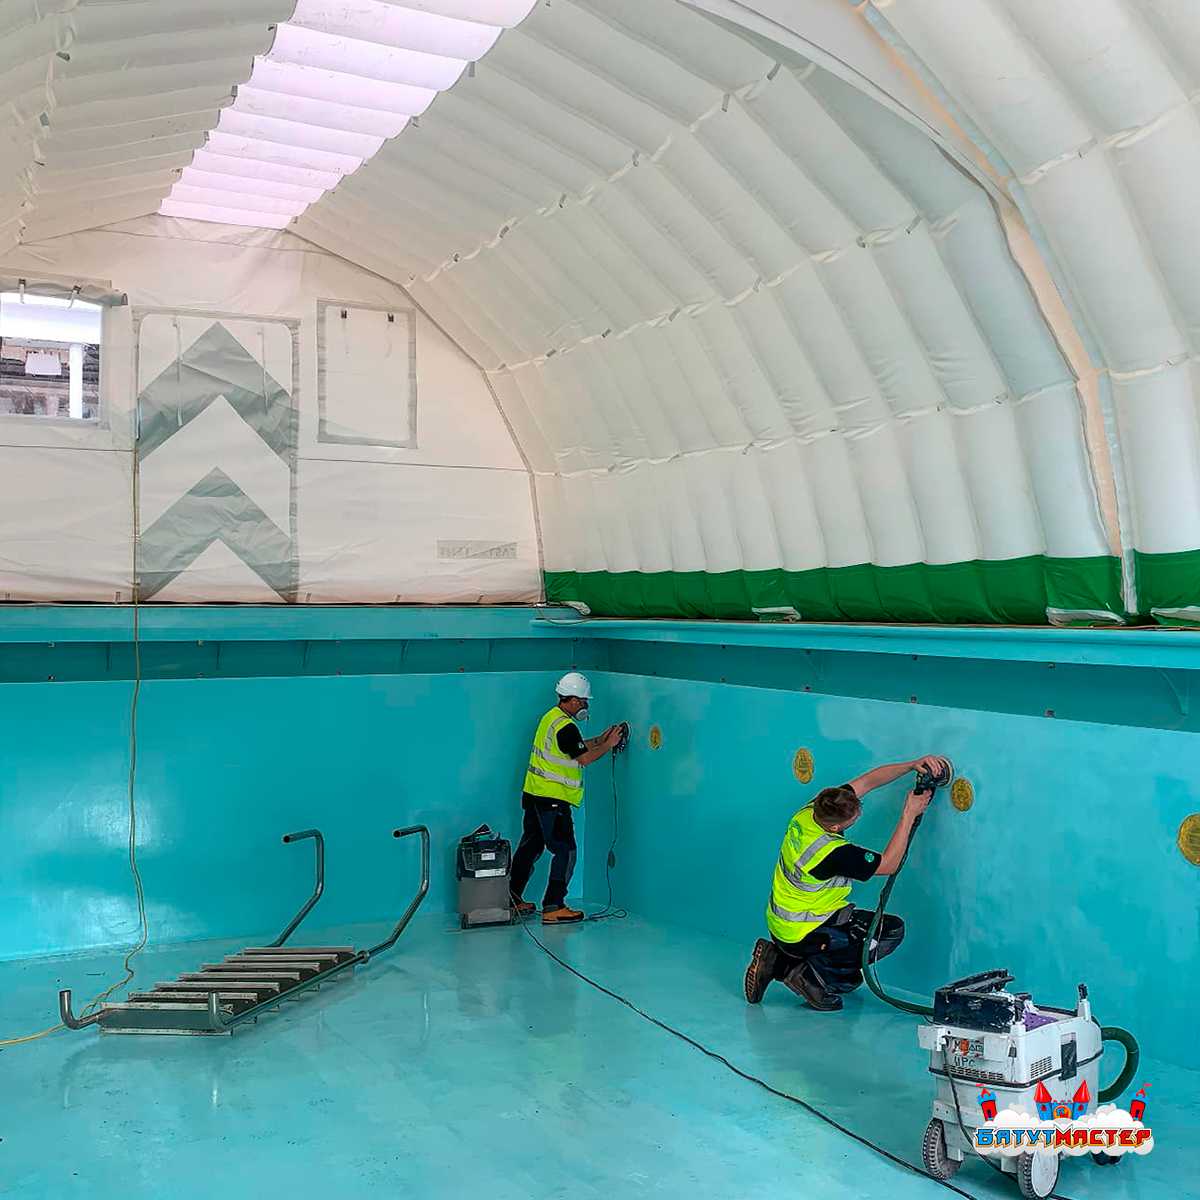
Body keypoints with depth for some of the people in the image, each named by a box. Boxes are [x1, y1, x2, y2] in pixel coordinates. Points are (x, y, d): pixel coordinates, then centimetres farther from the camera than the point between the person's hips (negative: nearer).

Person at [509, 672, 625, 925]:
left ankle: (513, 900, 23)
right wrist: (609, 745, -4)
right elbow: (584, 758, -14)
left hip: (534, 794, 10)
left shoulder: (551, 717, 12)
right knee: (565, 851, -5)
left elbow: (577, 748, 21)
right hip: (552, 800, -10)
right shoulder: (565, 727, -19)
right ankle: (553, 908, -5)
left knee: (530, 847, 16)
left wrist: (600, 740, 17)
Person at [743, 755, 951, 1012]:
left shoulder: (810, 810, -11)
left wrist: (912, 765, -10)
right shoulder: (834, 853, -32)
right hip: (800, 933, -8)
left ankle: (778, 959, 14)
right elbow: (889, 864, -18)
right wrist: (909, 815, -16)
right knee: (893, 930, -2)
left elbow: (867, 781, -2)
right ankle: (812, 976, -4)